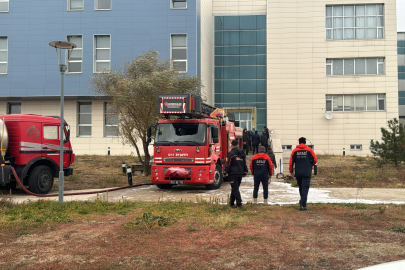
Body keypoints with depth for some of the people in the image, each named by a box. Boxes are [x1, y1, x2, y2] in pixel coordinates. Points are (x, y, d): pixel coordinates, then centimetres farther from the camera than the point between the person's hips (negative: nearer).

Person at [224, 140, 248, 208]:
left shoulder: (231, 154, -10)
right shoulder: (242, 153, 10)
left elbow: (228, 164, -12)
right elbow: (244, 163, 16)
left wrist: (225, 172, -5)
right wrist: (245, 172, 23)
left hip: (233, 173, -6)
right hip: (240, 173, 6)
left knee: (235, 188, -5)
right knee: (235, 188, 16)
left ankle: (239, 203, -13)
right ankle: (232, 202, 25)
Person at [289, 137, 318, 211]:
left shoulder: (295, 151, 5)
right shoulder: (309, 150, 1)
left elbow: (291, 161, 2)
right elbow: (315, 160, -1)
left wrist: (291, 171, 12)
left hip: (298, 173, 3)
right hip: (307, 173, -2)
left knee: (301, 187, 18)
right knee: (305, 188, -5)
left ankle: (303, 202, 30)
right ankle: (303, 204, -15)